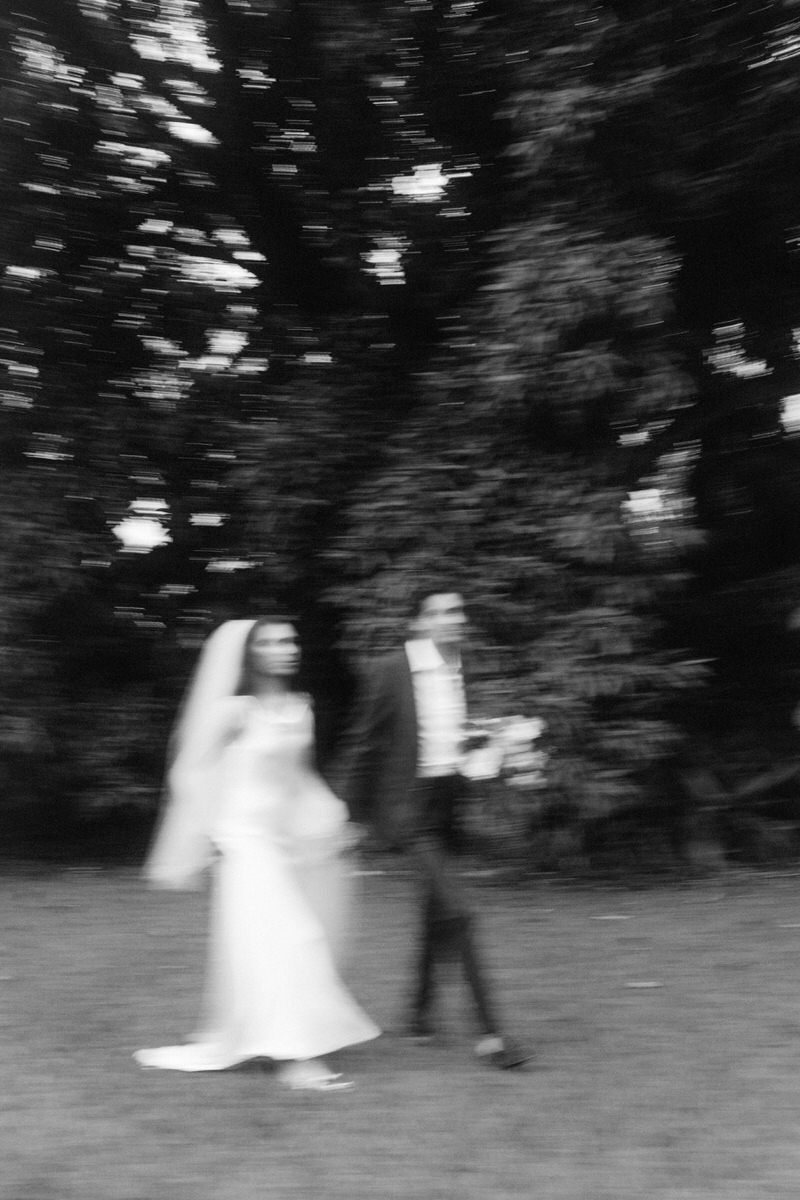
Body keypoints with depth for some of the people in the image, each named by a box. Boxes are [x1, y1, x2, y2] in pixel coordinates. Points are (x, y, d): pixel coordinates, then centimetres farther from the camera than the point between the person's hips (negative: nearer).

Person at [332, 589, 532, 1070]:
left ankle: (421, 1011, 36)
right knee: (458, 909, -13)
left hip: (450, 800, 7)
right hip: (408, 804, -7)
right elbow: (362, 742, -6)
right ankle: (490, 1031, -3)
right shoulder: (391, 670, -12)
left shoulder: (462, 669, 7)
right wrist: (352, 813, -4)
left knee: (439, 911, 16)